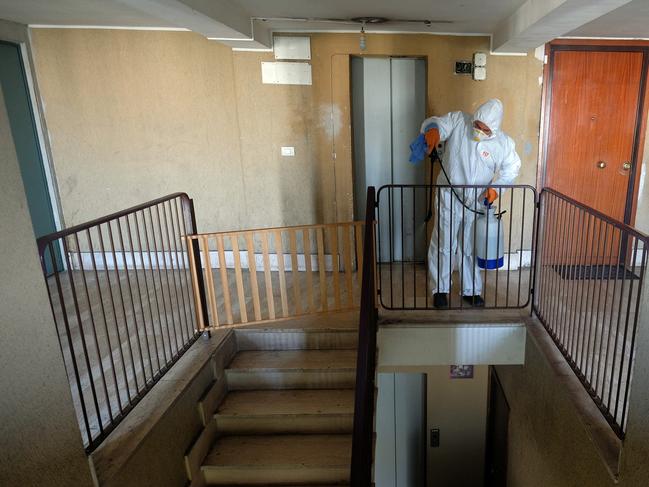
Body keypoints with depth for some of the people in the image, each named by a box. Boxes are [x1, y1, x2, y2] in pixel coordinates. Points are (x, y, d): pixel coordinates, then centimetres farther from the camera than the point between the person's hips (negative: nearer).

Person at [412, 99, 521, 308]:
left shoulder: (504, 142, -6)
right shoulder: (458, 120, -11)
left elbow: (511, 168, 4)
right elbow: (435, 122, -20)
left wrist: (495, 186, -13)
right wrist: (433, 129, -45)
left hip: (476, 202, 2)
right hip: (449, 197, -2)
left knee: (472, 247, 12)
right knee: (443, 245, 2)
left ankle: (471, 290, 28)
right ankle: (440, 289, 19)